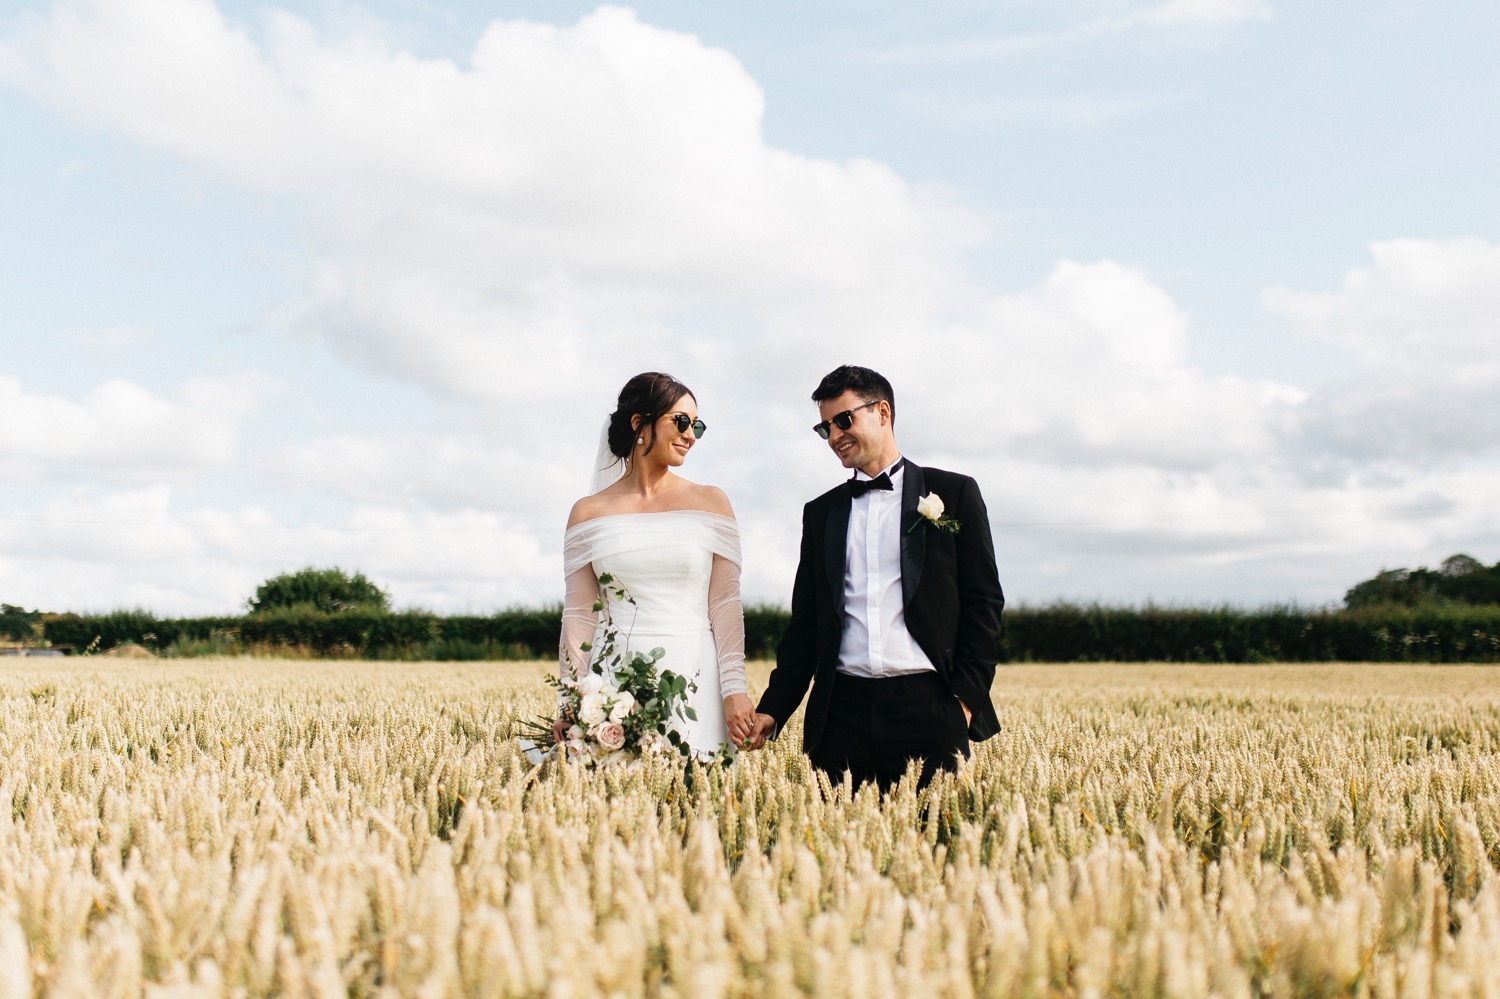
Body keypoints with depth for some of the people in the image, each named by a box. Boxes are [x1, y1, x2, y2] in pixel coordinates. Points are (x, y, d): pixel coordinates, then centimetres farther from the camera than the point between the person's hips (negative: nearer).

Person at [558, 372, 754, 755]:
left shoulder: (711, 503, 6)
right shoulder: (588, 512, 7)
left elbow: (725, 604, 2)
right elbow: (579, 615, 6)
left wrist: (735, 688, -6)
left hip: (692, 678, 0)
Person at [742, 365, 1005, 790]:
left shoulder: (954, 493, 7)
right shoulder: (821, 512, 17)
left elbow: (983, 601, 3)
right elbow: (805, 624, 16)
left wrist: (966, 698, -6)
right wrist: (772, 711, 6)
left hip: (929, 707, -3)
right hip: (842, 713, 3)